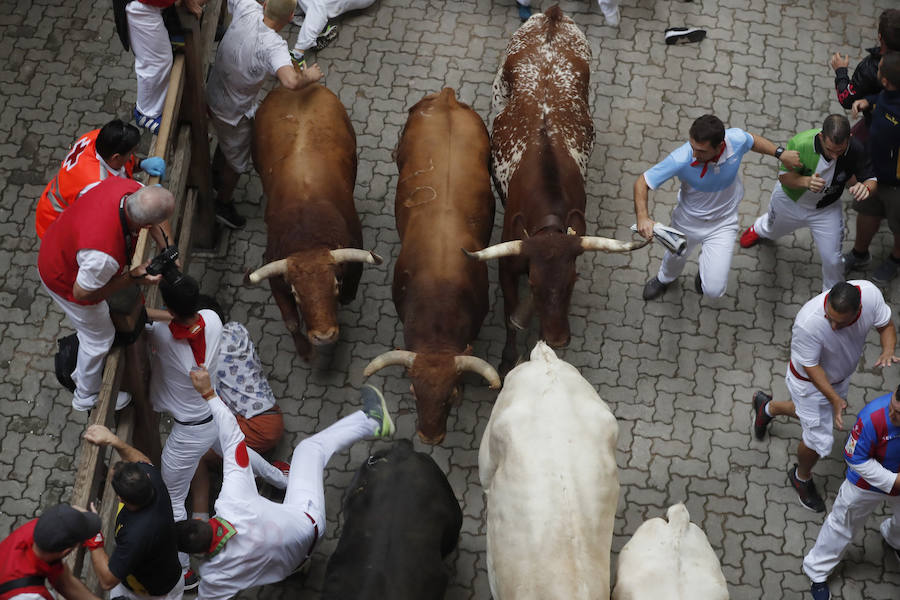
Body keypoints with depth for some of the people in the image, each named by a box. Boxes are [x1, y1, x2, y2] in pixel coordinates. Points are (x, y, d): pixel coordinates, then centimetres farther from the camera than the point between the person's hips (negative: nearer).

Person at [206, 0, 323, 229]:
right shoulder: (274, 46, -41)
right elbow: (291, 81, -57)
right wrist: (308, 76, -36)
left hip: (213, 95, 7)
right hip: (234, 112, -7)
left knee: (225, 142, 37)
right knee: (236, 161, 22)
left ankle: (215, 176, 65)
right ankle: (224, 204, 46)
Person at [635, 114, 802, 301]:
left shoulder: (737, 140, -29)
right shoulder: (680, 159, -37)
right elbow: (642, 182, -27)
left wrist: (780, 153, -3)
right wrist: (643, 217, -42)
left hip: (723, 224, 0)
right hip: (686, 221, 0)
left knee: (714, 290, -5)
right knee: (676, 257, 30)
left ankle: (707, 266, 34)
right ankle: (664, 278, 70)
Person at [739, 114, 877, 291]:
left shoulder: (856, 150, -34)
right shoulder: (800, 143, -39)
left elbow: (872, 179, -21)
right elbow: (784, 176, -25)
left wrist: (866, 187, -46)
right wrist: (806, 182, -46)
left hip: (827, 210, 0)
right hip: (789, 201, 0)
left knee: (832, 259, 1)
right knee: (772, 230, 31)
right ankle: (760, 229, 70)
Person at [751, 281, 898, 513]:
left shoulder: (870, 293, -31)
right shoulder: (808, 323, -43)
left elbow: (886, 326, -12)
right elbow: (810, 366, -28)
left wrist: (888, 350, -32)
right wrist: (834, 398, -35)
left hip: (840, 376, 6)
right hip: (810, 381, -6)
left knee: (816, 414, 31)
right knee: (819, 441, 8)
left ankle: (768, 408, 59)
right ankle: (802, 477, 43)